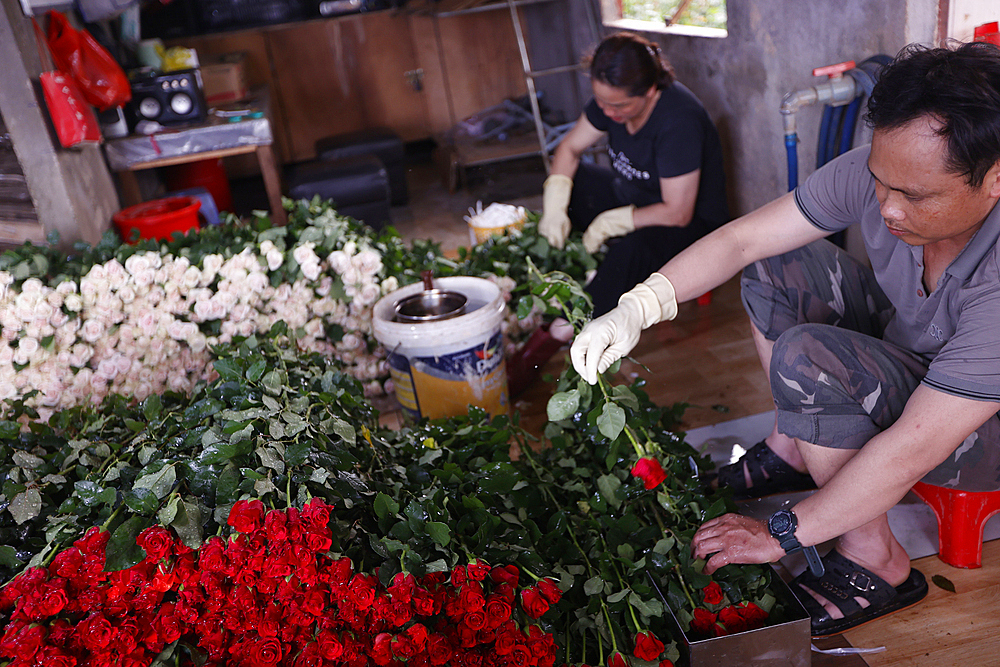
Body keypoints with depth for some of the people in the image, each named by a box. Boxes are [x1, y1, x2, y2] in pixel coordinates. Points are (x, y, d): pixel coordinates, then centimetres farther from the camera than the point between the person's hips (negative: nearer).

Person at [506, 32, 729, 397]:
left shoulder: (680, 120, -31)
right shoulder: (612, 97, -10)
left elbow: (677, 213, -29)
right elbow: (569, 148, 2)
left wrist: (609, 223, -23)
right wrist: (554, 208, -12)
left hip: (693, 225, -9)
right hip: (634, 196, 9)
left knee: (632, 248, -39)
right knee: (562, 184, 2)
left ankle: (557, 334, -33)